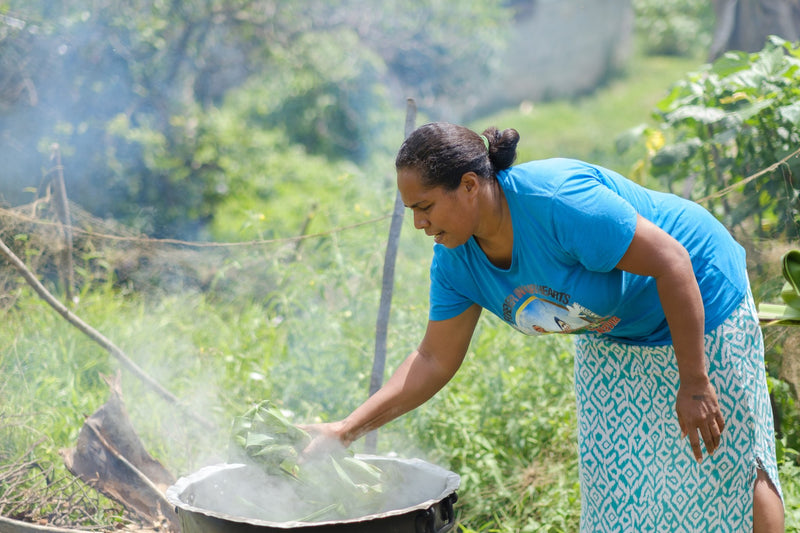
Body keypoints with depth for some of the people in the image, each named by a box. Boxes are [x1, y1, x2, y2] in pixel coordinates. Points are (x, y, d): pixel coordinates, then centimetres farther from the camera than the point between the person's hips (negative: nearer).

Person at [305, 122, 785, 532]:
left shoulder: (557, 200, -37)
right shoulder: (455, 259, -13)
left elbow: (672, 262, -32)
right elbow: (435, 360, -6)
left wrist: (695, 384, -29)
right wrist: (349, 428, -14)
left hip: (699, 309, -6)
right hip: (613, 339, 7)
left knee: (727, 461, 2)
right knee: (616, 475, 9)